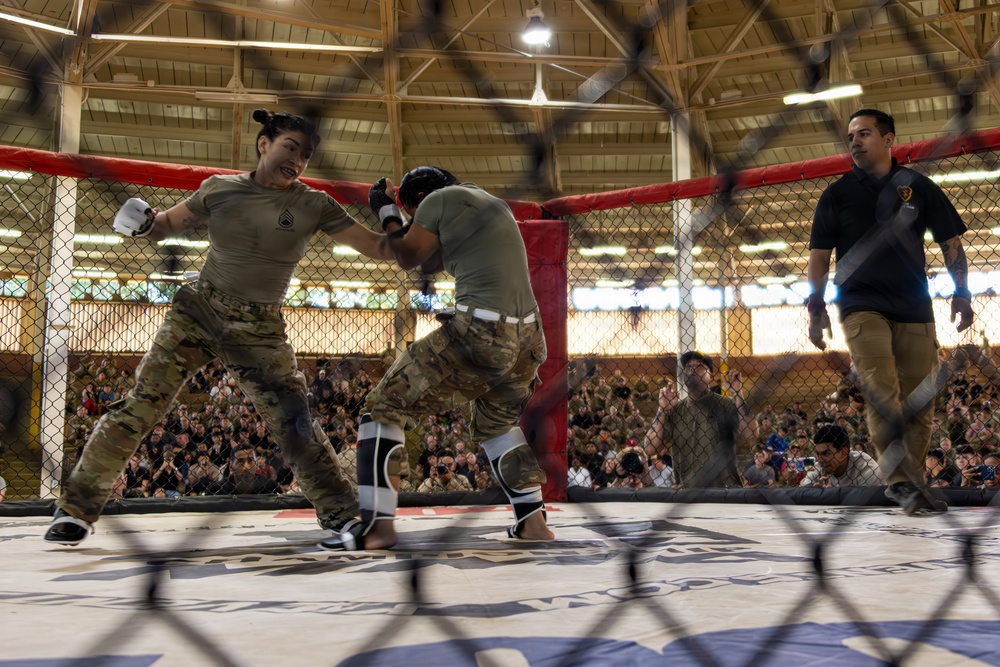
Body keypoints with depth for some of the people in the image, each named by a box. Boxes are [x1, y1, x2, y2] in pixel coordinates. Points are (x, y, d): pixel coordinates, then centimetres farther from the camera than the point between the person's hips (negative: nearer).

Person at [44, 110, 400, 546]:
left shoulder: (313, 206, -4)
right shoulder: (221, 190, -1)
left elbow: (378, 248, -4)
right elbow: (170, 224, 10)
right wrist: (142, 224, -10)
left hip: (259, 331, 0)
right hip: (199, 310, 0)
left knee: (293, 423, -8)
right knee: (142, 403, -8)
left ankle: (340, 514, 6)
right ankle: (77, 507, 3)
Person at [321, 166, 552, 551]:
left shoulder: (440, 199, 1)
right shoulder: (493, 204, 26)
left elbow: (408, 258, 13)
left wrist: (385, 211, 26)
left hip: (478, 335, -8)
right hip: (528, 339, 8)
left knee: (384, 408, 5)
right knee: (495, 423, 32)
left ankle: (377, 525, -4)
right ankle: (533, 523, 24)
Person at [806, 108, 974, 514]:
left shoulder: (918, 188, 9)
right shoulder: (837, 194, 8)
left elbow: (950, 241, 12)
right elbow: (819, 255, 8)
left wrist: (961, 291, 2)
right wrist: (816, 308, 0)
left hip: (915, 309, 2)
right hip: (861, 307, -1)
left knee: (918, 402, 1)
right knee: (881, 393, -17)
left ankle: (913, 483, 13)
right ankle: (900, 481, -19)